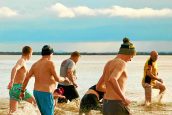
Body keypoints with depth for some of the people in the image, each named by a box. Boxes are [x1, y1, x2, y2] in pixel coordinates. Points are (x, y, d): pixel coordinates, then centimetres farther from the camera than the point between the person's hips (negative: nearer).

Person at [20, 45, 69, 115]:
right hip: (46, 93, -8)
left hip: (36, 92, 8)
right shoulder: (50, 63, -10)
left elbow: (27, 78, 10)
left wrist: (22, 91, 17)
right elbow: (57, 79, -10)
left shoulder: (35, 64, 10)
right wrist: (64, 79, 10)